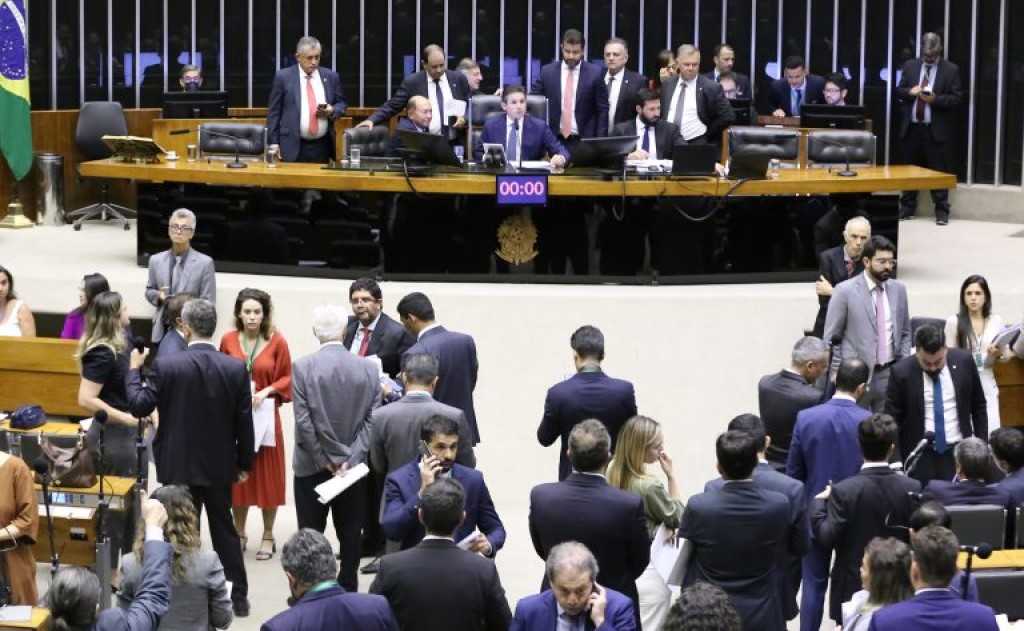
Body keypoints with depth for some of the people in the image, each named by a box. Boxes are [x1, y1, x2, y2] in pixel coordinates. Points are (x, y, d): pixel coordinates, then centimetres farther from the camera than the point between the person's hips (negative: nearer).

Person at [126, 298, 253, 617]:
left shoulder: (166, 366, -15)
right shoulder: (236, 368, -8)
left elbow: (139, 406, -9)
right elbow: (244, 422, -3)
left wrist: (134, 370, 7)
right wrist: (245, 463, 9)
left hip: (180, 465, -3)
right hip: (219, 465, 3)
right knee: (225, 529, 16)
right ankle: (239, 596, 21)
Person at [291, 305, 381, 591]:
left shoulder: (303, 367, -12)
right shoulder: (368, 368, -4)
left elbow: (303, 421, -14)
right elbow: (371, 420, -6)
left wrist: (324, 461, -7)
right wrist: (350, 460, -6)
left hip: (312, 466, -2)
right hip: (353, 464, 2)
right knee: (350, 533, 11)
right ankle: (348, 591, 17)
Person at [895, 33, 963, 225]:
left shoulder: (951, 70, -1)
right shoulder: (910, 66, 10)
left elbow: (957, 98, -5)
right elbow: (899, 91, 11)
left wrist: (936, 99, -20)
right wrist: (910, 91, -12)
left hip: (937, 130, -4)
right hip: (912, 128, 4)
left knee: (939, 172, -2)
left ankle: (941, 211, 3)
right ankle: (907, 208, 21)